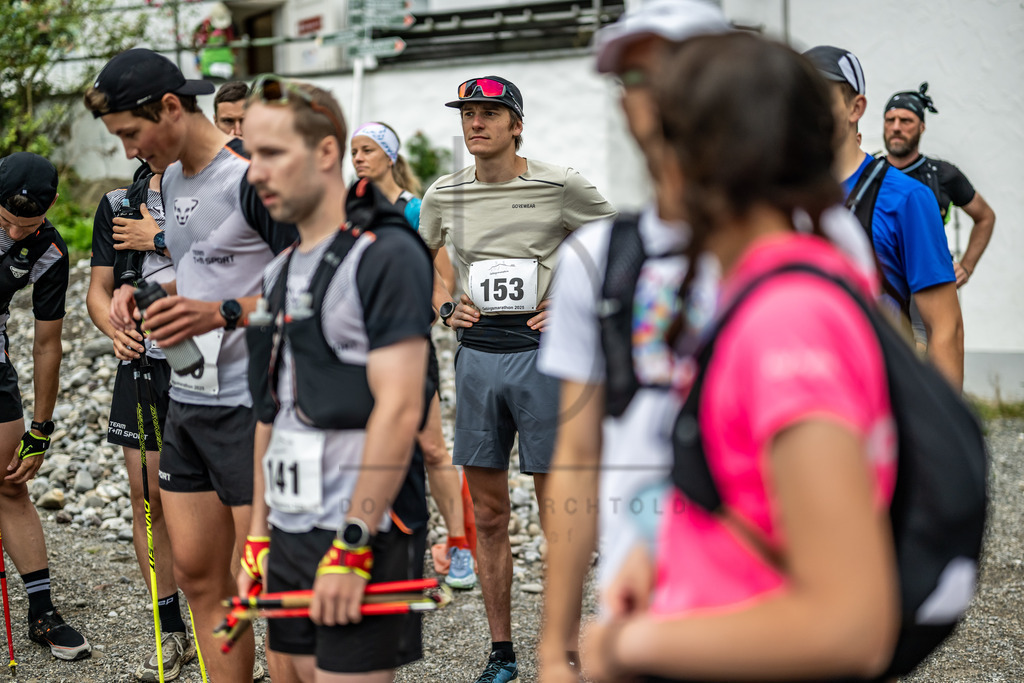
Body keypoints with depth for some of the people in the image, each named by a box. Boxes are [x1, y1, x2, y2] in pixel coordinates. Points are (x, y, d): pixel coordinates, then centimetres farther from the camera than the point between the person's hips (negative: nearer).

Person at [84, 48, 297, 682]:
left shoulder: (252, 177, -14)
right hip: (188, 400, 9)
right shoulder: (172, 178, 15)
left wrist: (222, 313, -25)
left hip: (253, 405, -9)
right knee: (198, 574, 11)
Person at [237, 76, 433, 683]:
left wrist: (352, 548, -20)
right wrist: (258, 535, 17)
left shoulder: (387, 255, -11)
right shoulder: (281, 272, 15)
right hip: (291, 535, 8)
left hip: (363, 538, -8)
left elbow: (399, 410, -18)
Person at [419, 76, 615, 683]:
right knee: (488, 514, 9)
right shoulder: (445, 195, 7)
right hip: (476, 354, 4)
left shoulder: (560, 186, -4)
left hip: (542, 353, -4)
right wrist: (445, 307, 9)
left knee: (557, 514, -1)